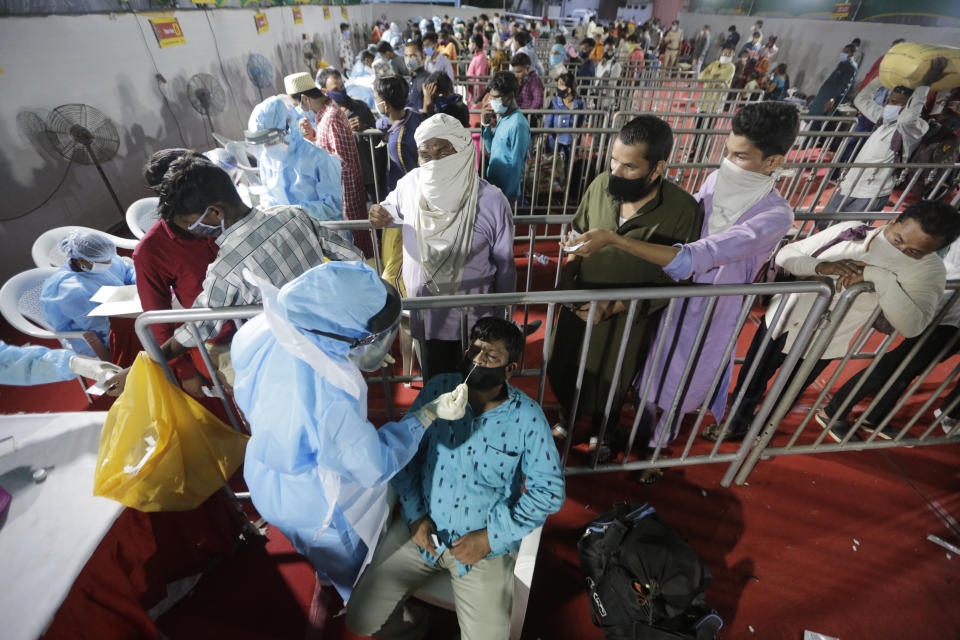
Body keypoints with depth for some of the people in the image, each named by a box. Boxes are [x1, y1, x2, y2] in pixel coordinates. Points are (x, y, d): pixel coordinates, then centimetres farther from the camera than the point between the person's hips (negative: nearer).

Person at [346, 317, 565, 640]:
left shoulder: (527, 417, -14)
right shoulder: (437, 390, -10)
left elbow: (548, 490, -9)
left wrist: (491, 538, -13)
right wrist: (414, 515, -9)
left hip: (487, 542, -1)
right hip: (421, 526, 2)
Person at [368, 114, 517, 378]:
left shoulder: (491, 201, -21)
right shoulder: (410, 183, -11)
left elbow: (505, 266, -10)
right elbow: (394, 205, 14)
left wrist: (501, 315, 0)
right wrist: (382, 216, -10)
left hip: (472, 321, -3)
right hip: (423, 314, 3)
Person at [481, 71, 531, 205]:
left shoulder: (518, 124, -22)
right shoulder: (502, 117, 4)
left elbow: (516, 167, -21)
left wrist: (504, 198, -18)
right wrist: (486, 125, -3)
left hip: (505, 191, -8)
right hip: (494, 184, 8)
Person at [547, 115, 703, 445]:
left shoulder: (683, 211, -22)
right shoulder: (601, 184, -13)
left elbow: (674, 281, -14)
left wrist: (615, 306, -21)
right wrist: (566, 286, -8)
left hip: (626, 319, -3)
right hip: (579, 306, 3)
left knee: (609, 385, 20)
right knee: (561, 370, 21)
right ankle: (566, 416, 56)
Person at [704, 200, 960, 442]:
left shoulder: (928, 269, -14)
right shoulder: (849, 231, -10)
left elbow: (912, 326, -28)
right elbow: (784, 255, -9)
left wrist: (880, 276, -37)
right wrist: (820, 266, -28)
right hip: (778, 323, 2)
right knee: (749, 384, 18)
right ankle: (736, 424, 45)